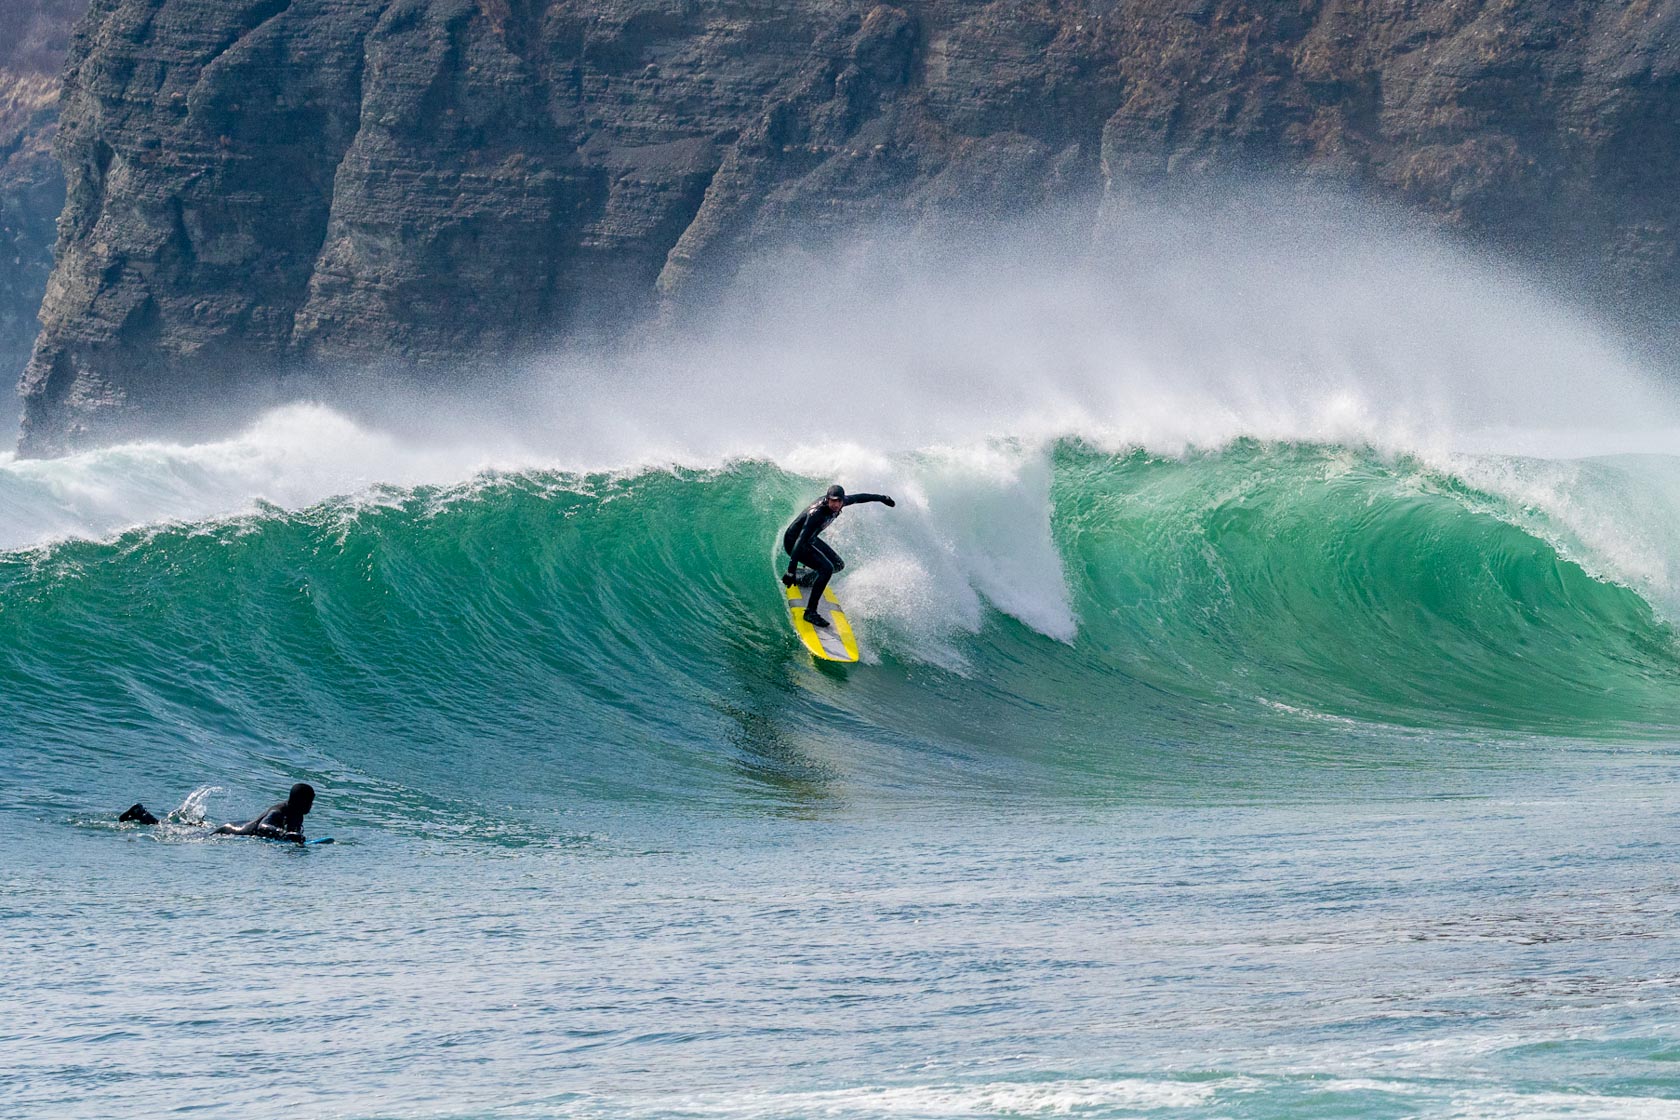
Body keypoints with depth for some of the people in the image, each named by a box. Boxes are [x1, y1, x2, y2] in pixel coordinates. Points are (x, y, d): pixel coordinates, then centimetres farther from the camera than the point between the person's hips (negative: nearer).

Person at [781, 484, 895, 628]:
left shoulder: (841, 501, -14)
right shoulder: (817, 513, -37)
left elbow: (858, 498, 8)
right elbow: (800, 541, -42)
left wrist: (881, 498, 23)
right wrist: (791, 571, -49)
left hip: (810, 539, 9)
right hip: (793, 541, -9)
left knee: (838, 565, 13)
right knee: (826, 569, -25)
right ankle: (810, 612, -23)